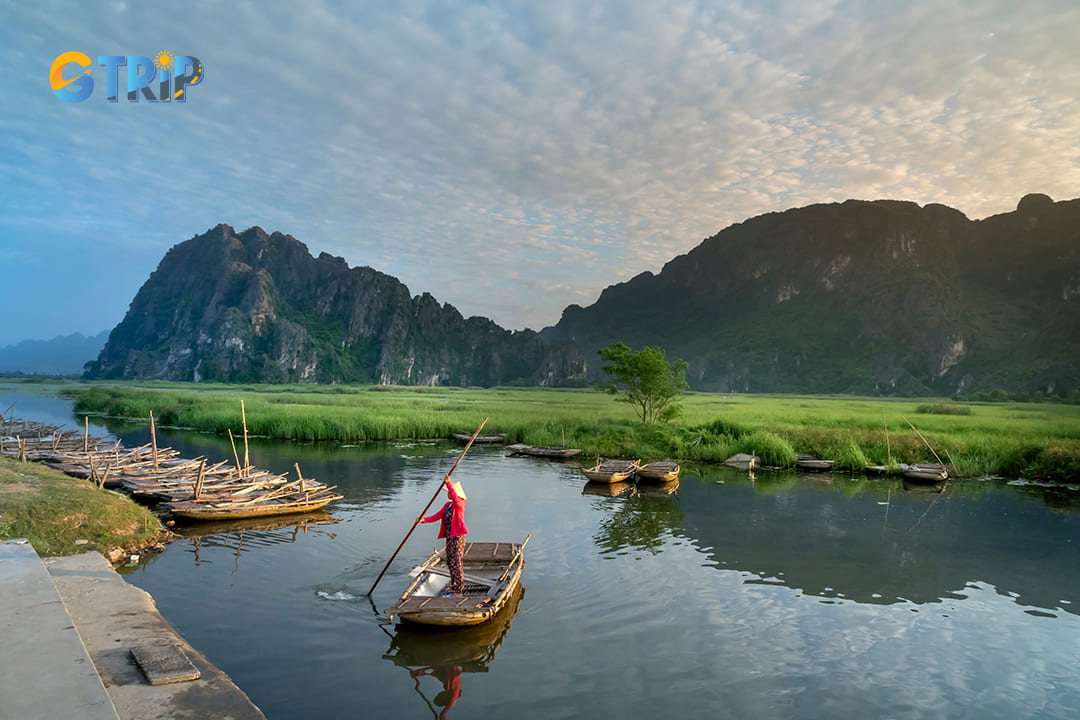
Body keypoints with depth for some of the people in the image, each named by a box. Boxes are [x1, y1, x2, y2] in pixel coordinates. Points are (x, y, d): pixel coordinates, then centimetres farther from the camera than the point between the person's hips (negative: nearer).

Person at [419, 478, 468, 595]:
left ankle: (460, 590, 3)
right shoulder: (447, 505, 14)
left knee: (456, 563, -6)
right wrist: (424, 519, -6)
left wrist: (448, 483, -39)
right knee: (450, 562, 16)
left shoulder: (460, 504, -11)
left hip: (458, 537, -9)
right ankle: (454, 586, 30)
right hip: (449, 537, 9)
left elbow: (455, 497, -34)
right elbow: (437, 516, 7)